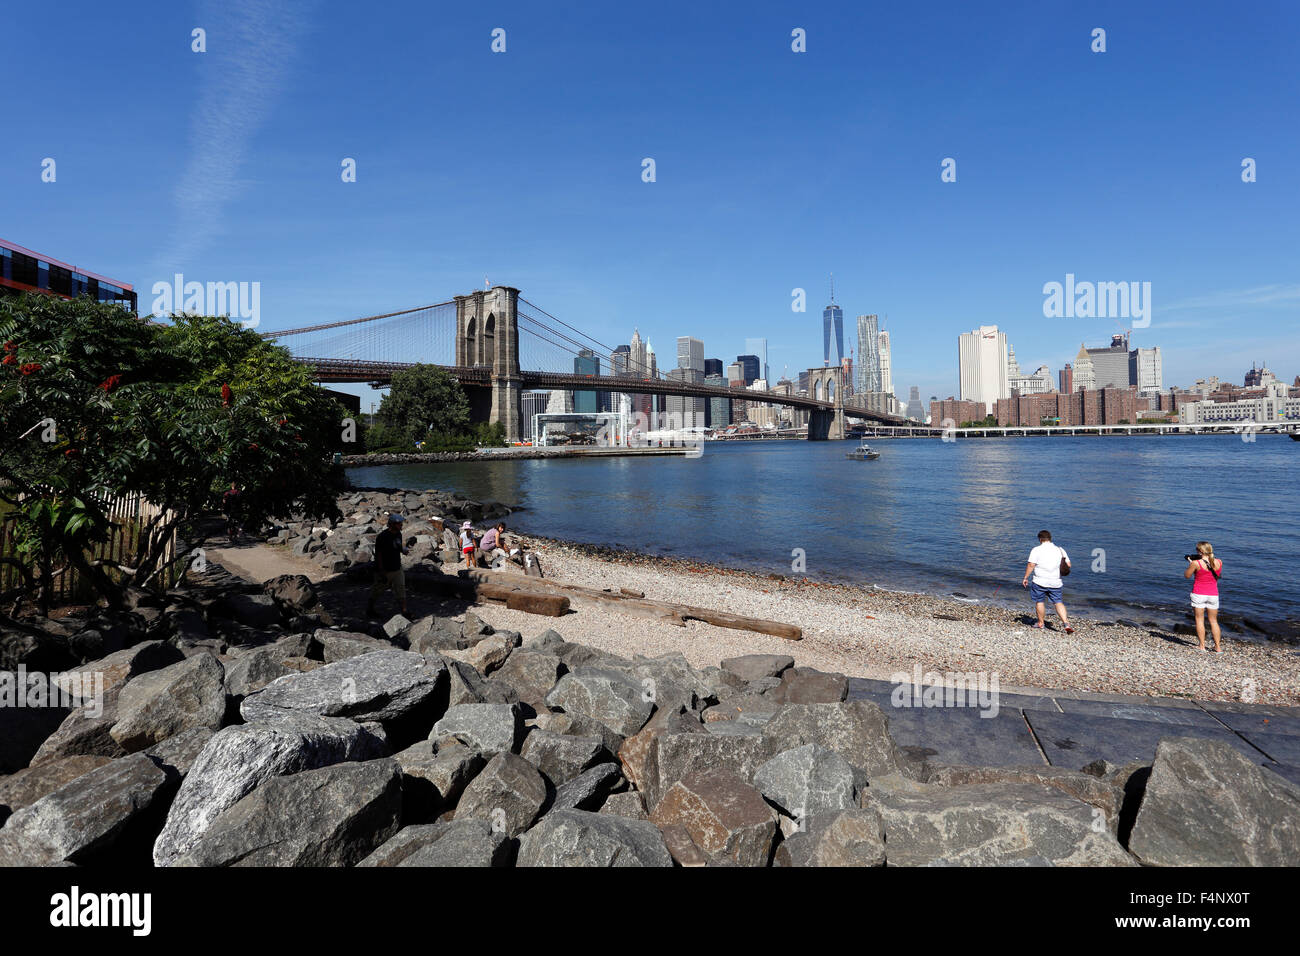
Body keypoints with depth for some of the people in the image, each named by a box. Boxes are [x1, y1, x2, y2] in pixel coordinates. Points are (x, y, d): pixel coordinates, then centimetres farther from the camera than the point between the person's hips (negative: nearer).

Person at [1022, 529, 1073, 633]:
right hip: (1055, 582, 3)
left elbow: (1031, 565, -11)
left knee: (1039, 601, 12)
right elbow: (1068, 565, 5)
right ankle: (1066, 623, -5)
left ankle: (1041, 623, 22)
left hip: (1040, 581, -3)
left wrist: (1025, 578, -5)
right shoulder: (1059, 550, 5)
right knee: (1058, 602, 8)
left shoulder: (1036, 550, -6)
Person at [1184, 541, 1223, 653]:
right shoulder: (1219, 562, -2)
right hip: (1213, 594, 4)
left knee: (1199, 620, 6)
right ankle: (1217, 647, 16)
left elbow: (1186, 575, -3)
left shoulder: (1196, 563, -16)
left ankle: (1202, 646, 6)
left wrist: (1190, 563, 8)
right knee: (1213, 621, 14)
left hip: (1198, 594, -4)